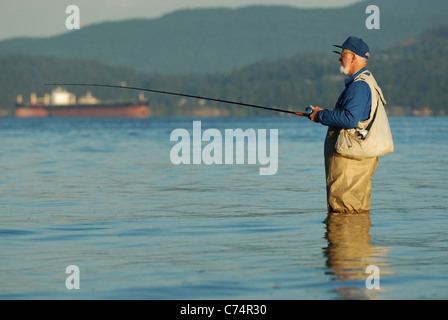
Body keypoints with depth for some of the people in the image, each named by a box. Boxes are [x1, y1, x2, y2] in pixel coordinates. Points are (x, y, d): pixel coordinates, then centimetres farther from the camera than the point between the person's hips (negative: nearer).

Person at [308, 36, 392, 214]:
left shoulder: (359, 86, -16)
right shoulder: (365, 82, 19)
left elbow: (350, 119, -27)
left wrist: (321, 116, -14)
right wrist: (323, 114, 17)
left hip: (350, 159, -11)